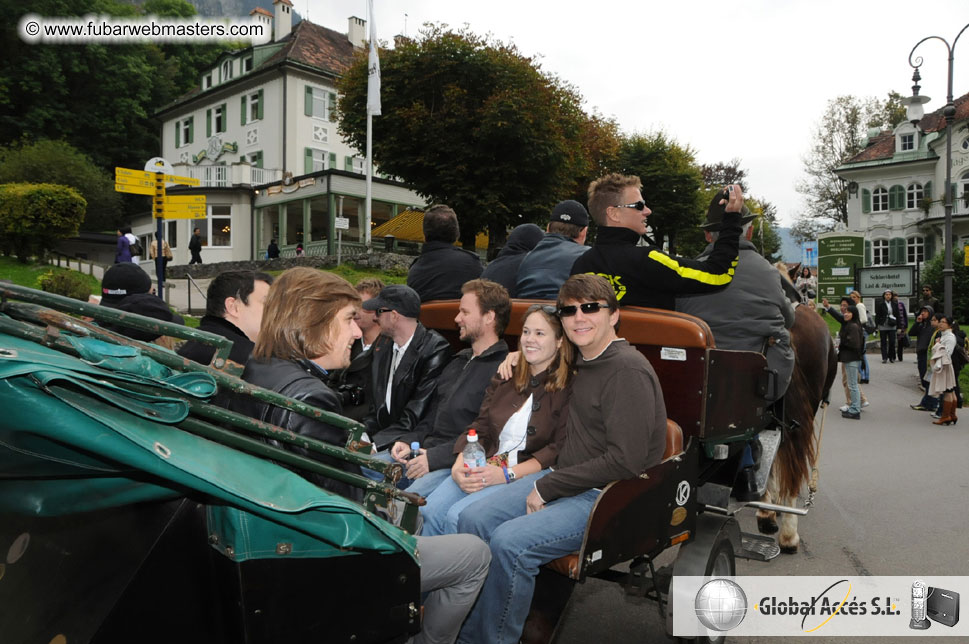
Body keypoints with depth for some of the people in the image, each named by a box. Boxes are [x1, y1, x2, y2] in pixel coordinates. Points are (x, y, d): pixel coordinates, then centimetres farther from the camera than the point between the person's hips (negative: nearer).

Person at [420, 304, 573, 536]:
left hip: (528, 475, -5)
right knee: (430, 510, -18)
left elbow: (560, 451, -10)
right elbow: (480, 428, 14)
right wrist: (458, 466, -3)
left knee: (459, 516, -25)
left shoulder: (568, 387, -3)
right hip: (483, 469, 6)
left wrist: (507, 474, -17)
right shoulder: (504, 378, 17)